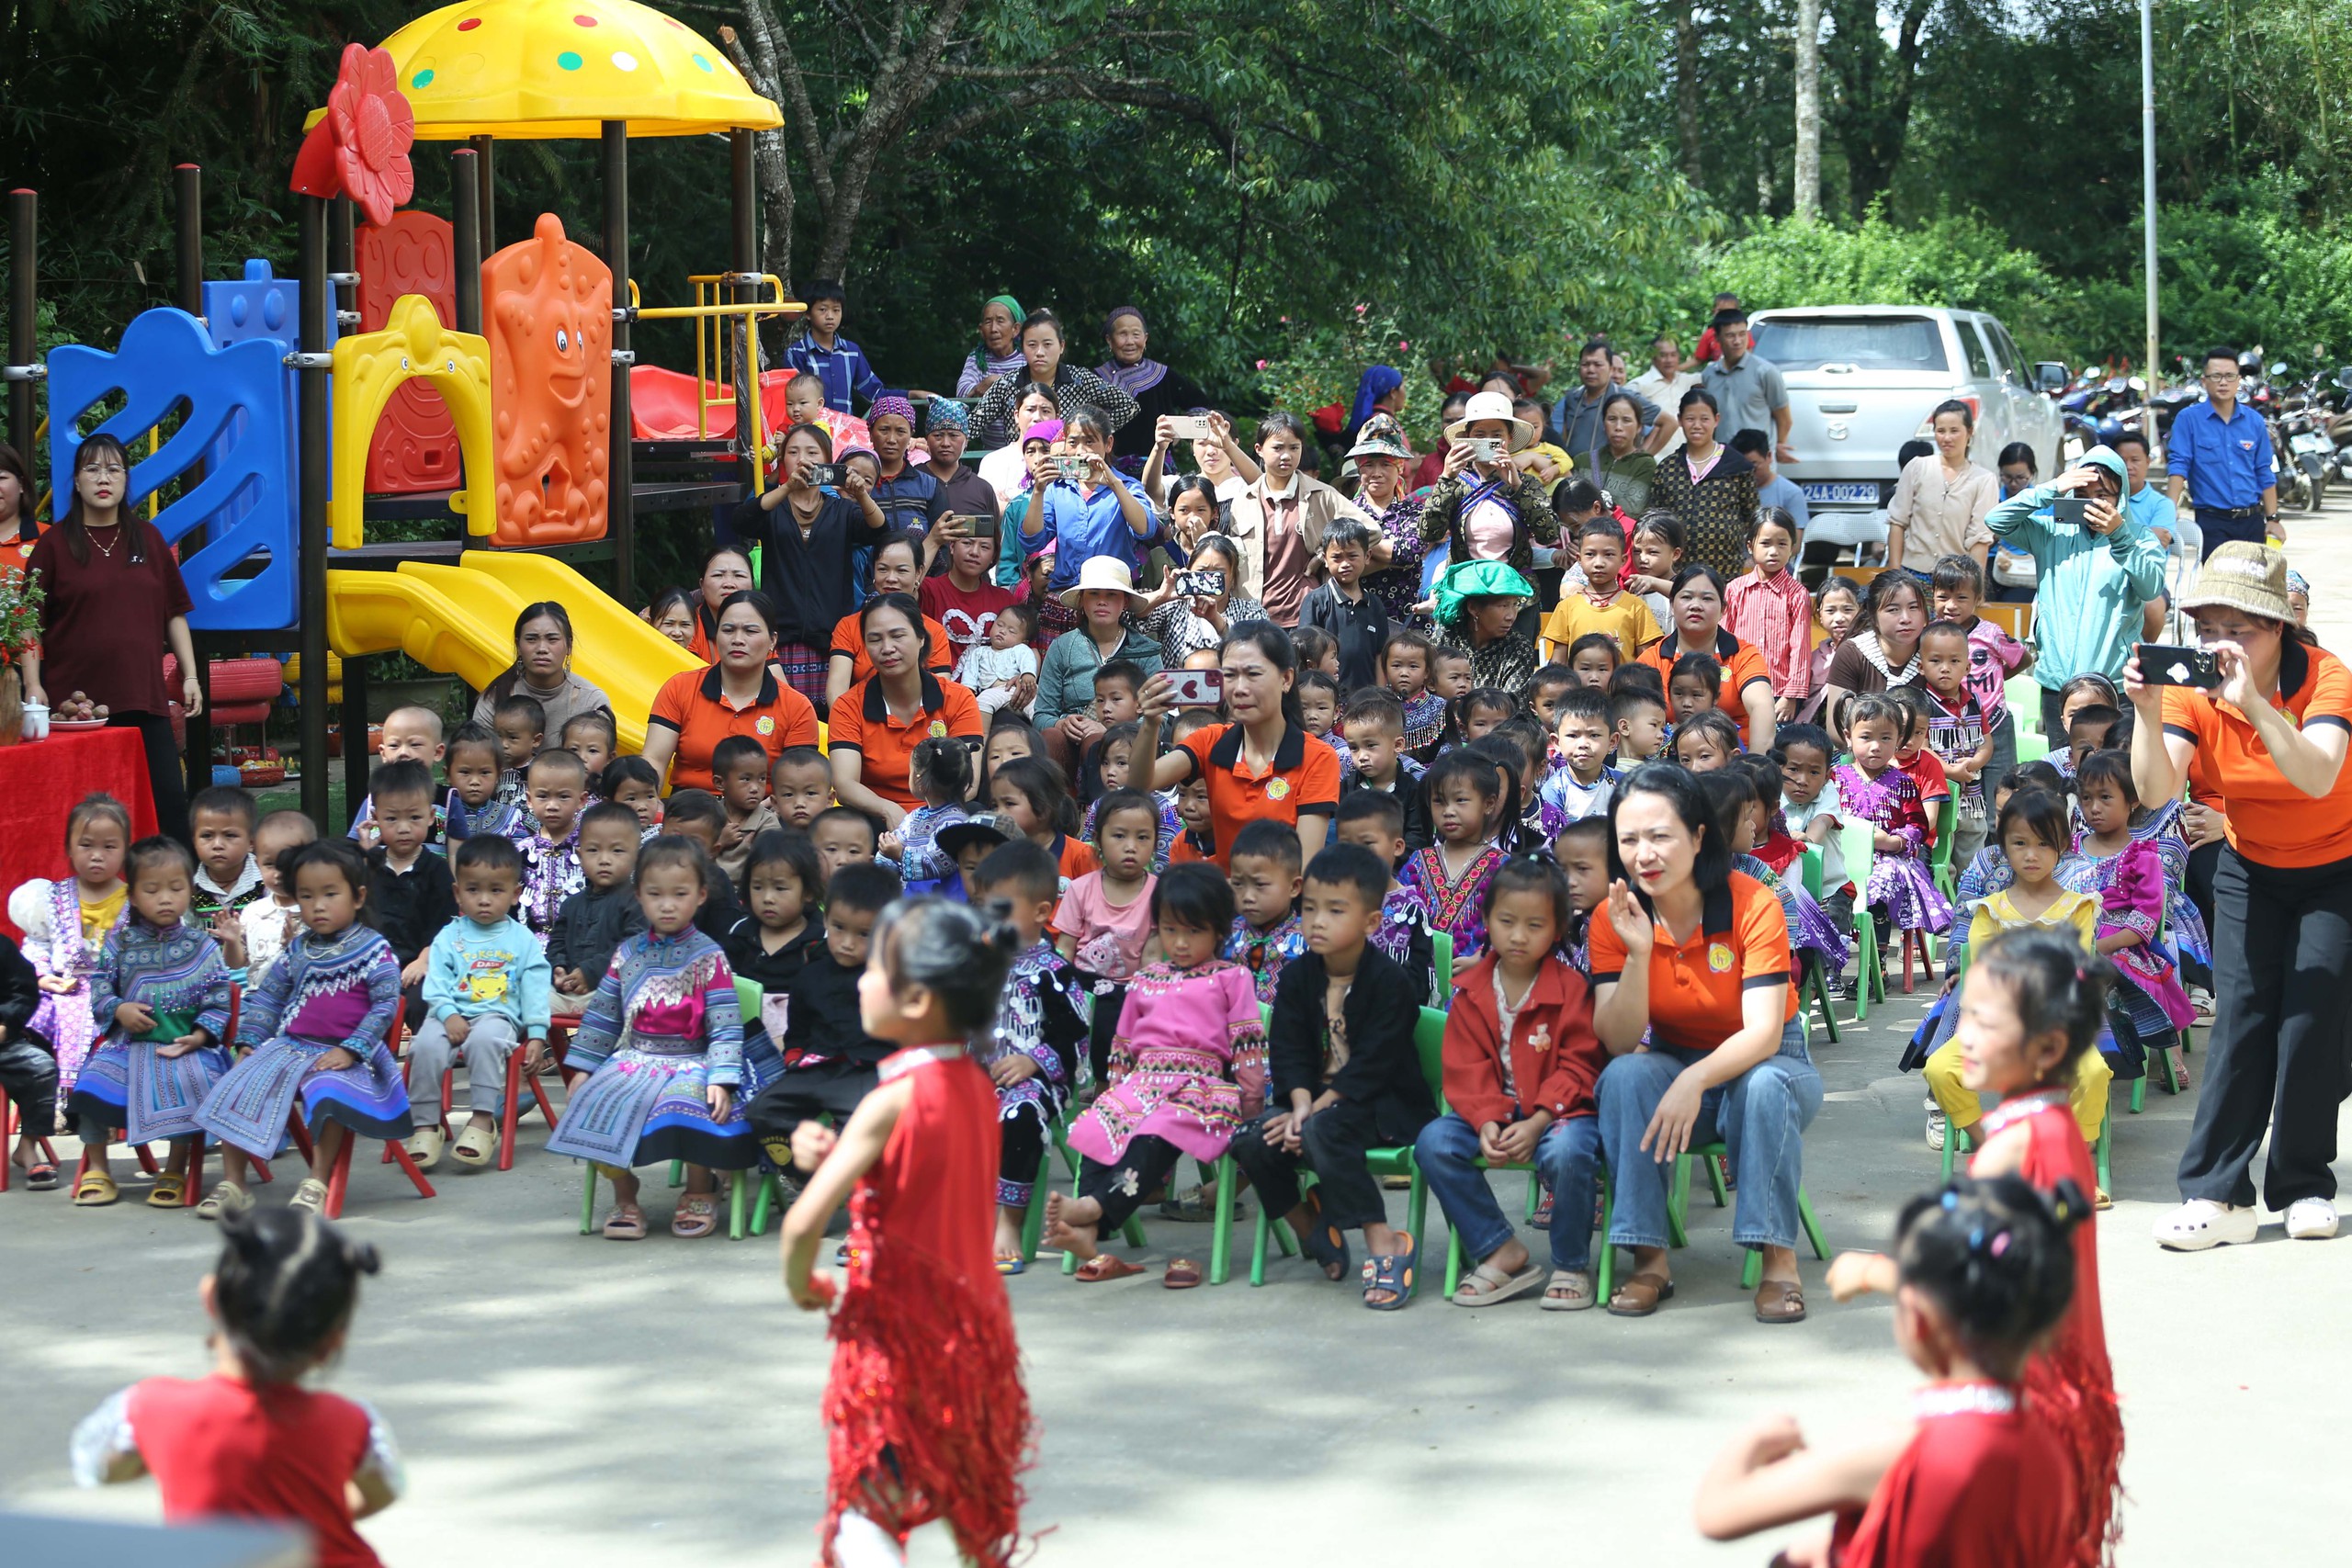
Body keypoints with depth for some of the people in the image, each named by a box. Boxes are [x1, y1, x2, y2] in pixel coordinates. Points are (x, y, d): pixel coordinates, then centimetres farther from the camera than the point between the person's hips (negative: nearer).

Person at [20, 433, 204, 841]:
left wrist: (190, 675, 9)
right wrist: (33, 684, -8)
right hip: (76, 697, -3)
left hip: (144, 696, 3)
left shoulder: (148, 539, 12)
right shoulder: (54, 544, 3)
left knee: (170, 799, 0)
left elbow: (175, 613, 15)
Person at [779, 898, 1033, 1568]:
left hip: (896, 1335, -7)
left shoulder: (892, 1103, -20)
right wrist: (831, 1152, -2)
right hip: (974, 1328, 7)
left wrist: (799, 1282, -7)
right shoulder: (978, 1088, 2)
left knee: (864, 1512, -2)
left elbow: (805, 1221, -27)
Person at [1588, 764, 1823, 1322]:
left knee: (1764, 1086, -36)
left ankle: (1779, 1260, -26)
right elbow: (1618, 1043, -18)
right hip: (1674, 1062, 3)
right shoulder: (1614, 919, -10)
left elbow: (1763, 1033, -28)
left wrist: (1694, 1082, -45)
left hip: (1765, 1061, -2)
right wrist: (1638, 953, -32)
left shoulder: (1752, 905, -20)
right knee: (1624, 1076, -29)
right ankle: (1649, 1260, -24)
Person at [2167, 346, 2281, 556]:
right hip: (2211, 522, -4)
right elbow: (2178, 466, -9)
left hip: (2252, 522, 4)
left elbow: (2265, 474, 13)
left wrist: (2272, 519, 8)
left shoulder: (2254, 421, 9)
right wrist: (2171, 510, -22)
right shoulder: (2188, 419, -1)